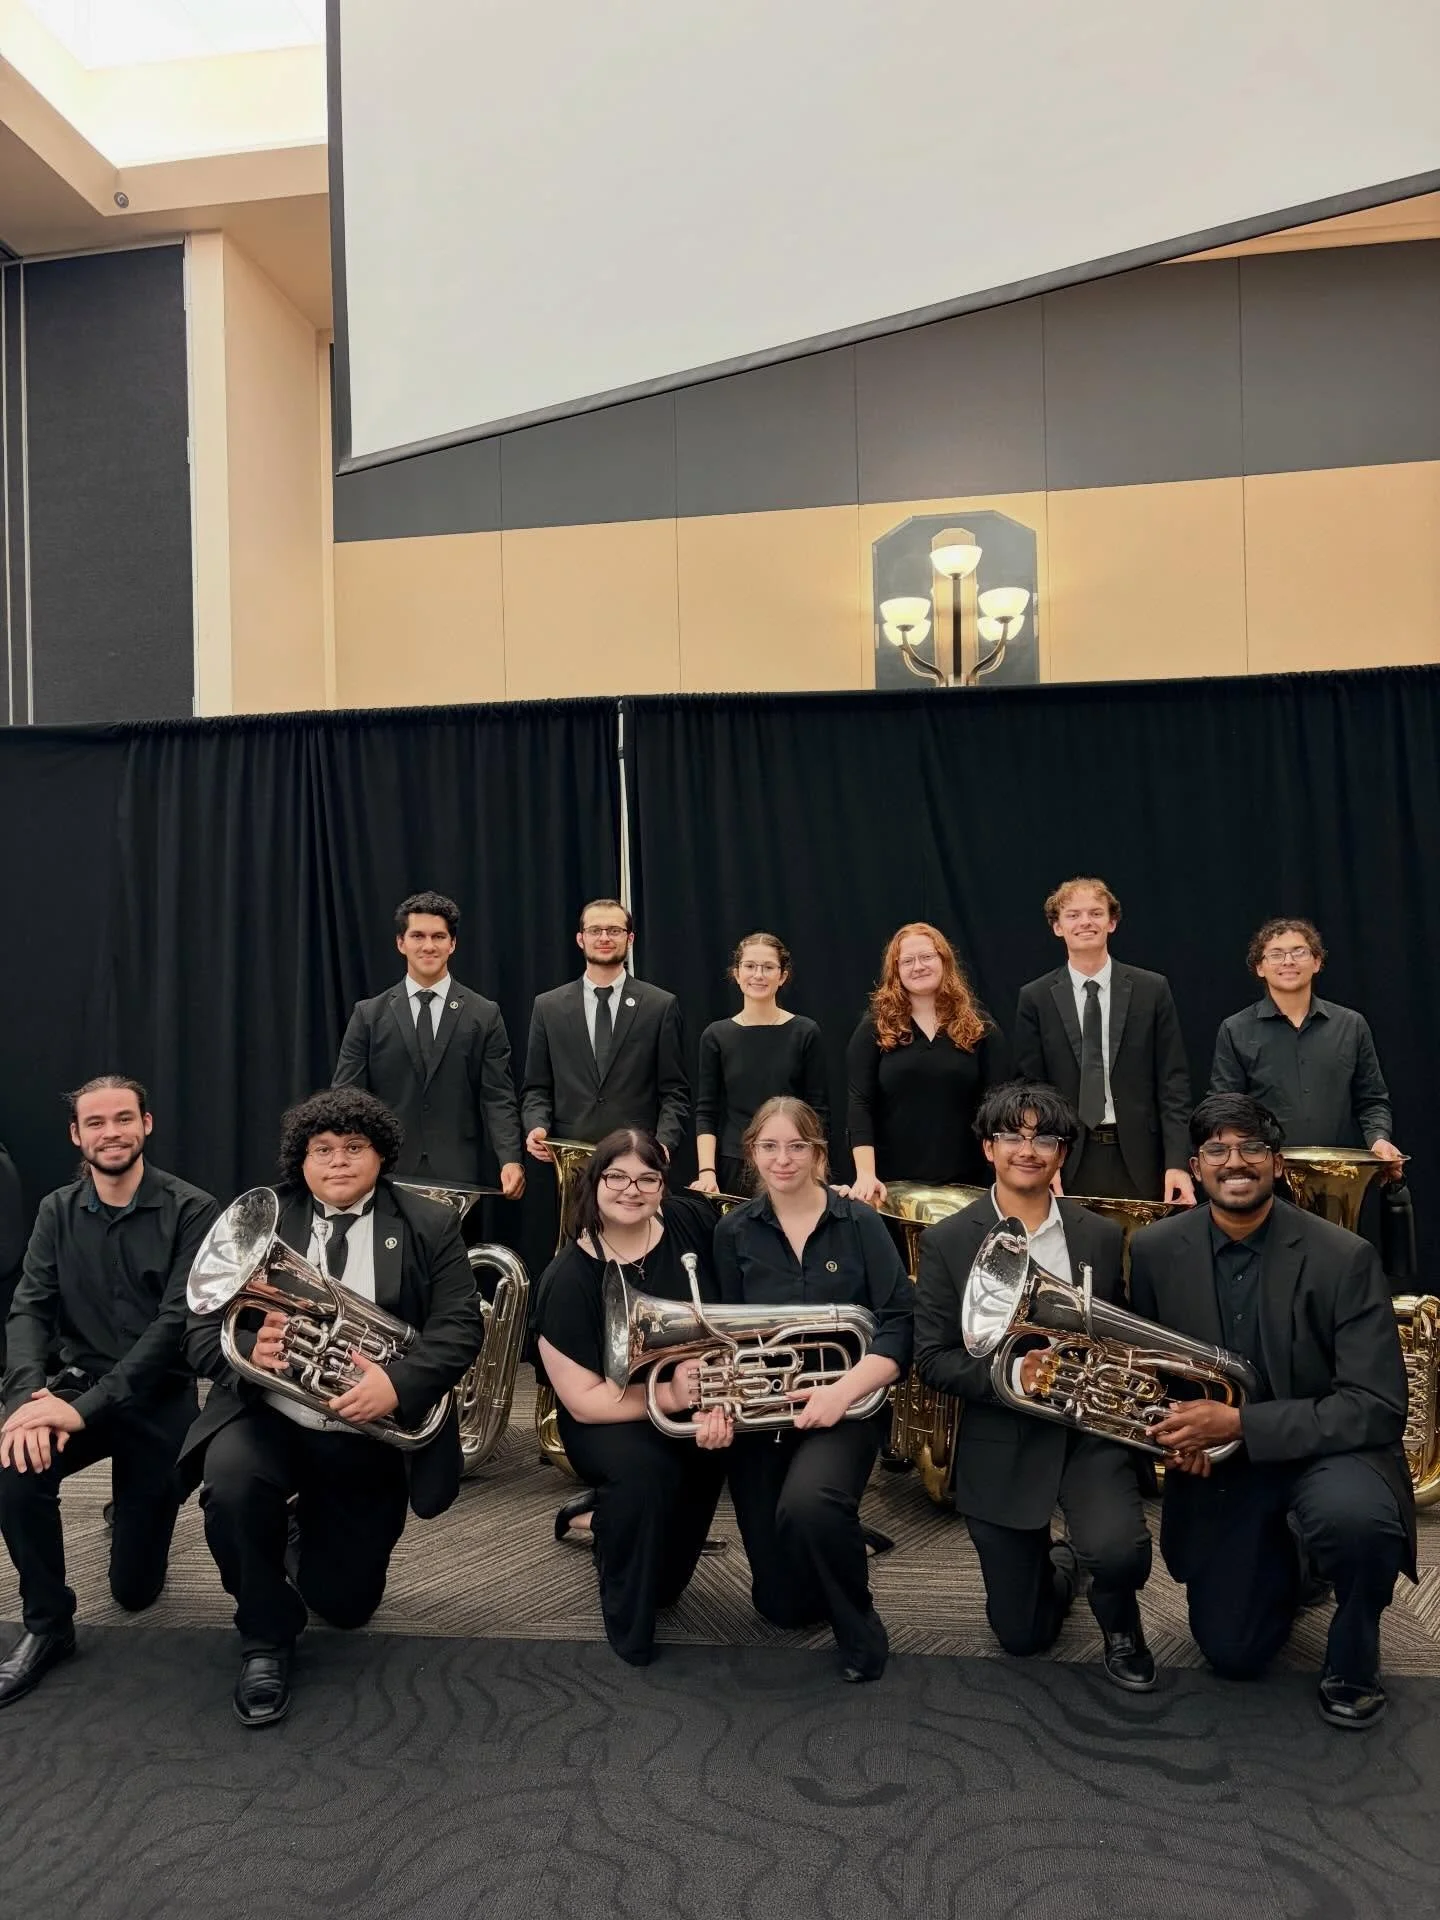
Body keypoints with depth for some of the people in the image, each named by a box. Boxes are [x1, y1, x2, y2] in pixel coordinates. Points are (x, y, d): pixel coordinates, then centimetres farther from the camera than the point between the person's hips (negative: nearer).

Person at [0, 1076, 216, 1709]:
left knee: (135, 1586, 4)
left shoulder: (190, 1211, -13)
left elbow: (176, 1322, -20)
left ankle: (134, 1512, 41)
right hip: (78, 1385, 3)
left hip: (158, 1397, -3)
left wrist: (86, 1408, -28)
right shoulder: (57, 1211, 1)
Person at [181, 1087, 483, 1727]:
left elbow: (461, 1327, -9)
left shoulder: (429, 1228, 0)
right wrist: (248, 1354, -27)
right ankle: (266, 1638, -5)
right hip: (272, 1416, 0)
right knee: (230, 1487, -33)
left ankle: (314, 1523, 42)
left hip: (372, 1439, 0)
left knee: (344, 1605, 6)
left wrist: (398, 1383, -28)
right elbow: (202, 1327, -3)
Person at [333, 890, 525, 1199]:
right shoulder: (369, 1015, 6)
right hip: (385, 1176, 0)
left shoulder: (485, 1015, 5)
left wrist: (511, 1160, -15)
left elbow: (498, 1098, 0)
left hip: (460, 1177, 0)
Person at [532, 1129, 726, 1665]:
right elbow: (583, 1399, -15)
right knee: (643, 1468, -32)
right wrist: (672, 1396, -25)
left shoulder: (691, 1220, -8)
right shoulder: (568, 1279, -16)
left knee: (720, 1447, -23)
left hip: (695, 1403, 5)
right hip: (611, 1418, -5)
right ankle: (630, 1623, -7)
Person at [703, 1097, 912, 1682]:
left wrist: (843, 1391, -23)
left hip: (845, 1405, -3)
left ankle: (858, 1625, -6)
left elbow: (898, 1328, -9)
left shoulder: (860, 1224, -3)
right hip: (760, 1411, 3)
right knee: (784, 1605, 3)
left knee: (807, 1503, -35)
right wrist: (719, 1401, -15)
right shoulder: (734, 1232, 4)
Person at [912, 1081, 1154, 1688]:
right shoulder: (946, 1242, -4)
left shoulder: (1102, 1236, 3)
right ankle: (1056, 1568, 42)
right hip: (1001, 1445, 0)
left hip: (1090, 1429, 1)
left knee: (1120, 1552, -29)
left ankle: (1118, 1618, 10)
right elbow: (931, 1359, -7)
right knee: (1021, 1635, 5)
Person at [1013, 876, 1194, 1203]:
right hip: (1067, 1161, 0)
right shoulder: (1035, 998, 3)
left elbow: (1173, 1082, 1)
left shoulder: (1152, 989, 3)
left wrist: (1178, 1162, -7)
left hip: (1139, 1160, 0)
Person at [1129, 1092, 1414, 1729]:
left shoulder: (1344, 1257, -18)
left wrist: (1240, 1423, -29)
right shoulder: (1154, 1250, -9)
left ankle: (1352, 1666, -3)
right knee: (1232, 1652, 4)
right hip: (1216, 1466, 3)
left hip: (1324, 1448, -3)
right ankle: (1280, 1559, 37)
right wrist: (1177, 1428, -15)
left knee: (1356, 1518, -36)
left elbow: (1377, 1407, -21)